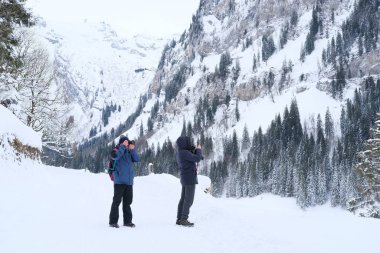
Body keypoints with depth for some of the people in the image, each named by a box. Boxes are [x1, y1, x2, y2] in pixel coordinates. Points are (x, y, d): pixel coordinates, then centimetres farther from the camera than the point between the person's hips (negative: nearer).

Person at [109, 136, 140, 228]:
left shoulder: (129, 153, 13)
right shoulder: (116, 151, -3)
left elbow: (137, 159, 2)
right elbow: (115, 156, -25)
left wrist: (133, 149, -9)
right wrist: (123, 146, -19)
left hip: (129, 182, 5)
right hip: (119, 181, -5)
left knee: (127, 201, 11)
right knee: (117, 201, -3)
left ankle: (127, 220, 19)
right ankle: (113, 221, 4)